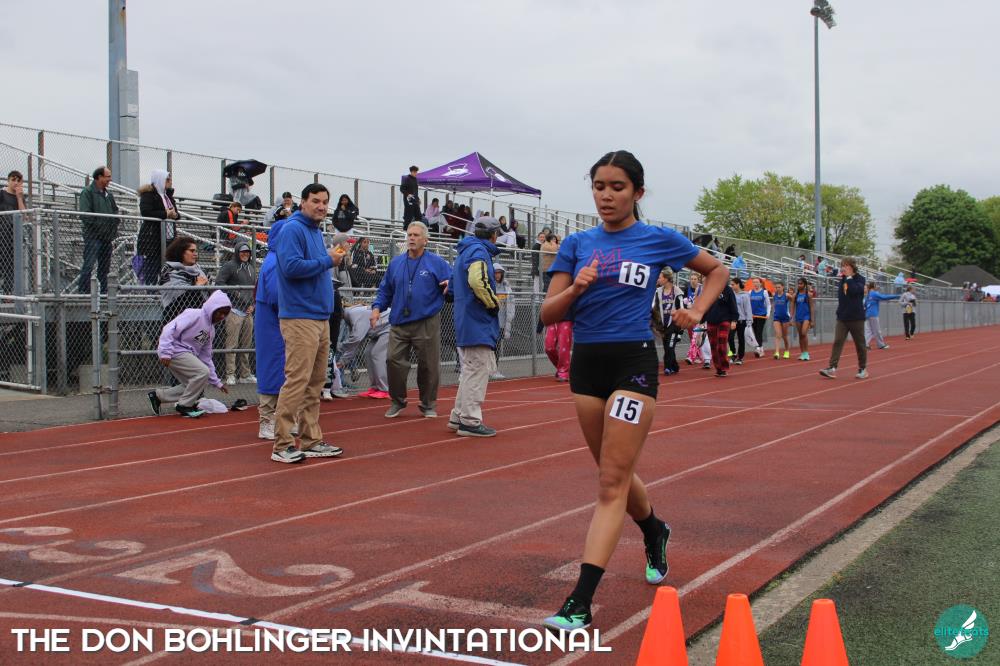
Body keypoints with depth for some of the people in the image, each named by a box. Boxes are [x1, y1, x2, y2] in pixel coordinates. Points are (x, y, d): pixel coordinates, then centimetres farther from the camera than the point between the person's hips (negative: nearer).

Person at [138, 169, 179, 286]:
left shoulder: (167, 194, 19)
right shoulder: (148, 194, -5)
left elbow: (176, 213, 24)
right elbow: (145, 212, -19)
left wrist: (175, 215, 0)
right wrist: (165, 214, -17)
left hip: (168, 237, 7)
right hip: (152, 238, -7)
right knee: (152, 268, -6)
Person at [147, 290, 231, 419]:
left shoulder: (211, 330, 16)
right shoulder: (194, 315, -11)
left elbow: (206, 358, 19)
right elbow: (170, 328, -19)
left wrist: (216, 382, 16)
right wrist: (165, 352, -28)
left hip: (186, 355, 9)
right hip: (175, 350, -9)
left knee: (195, 386, 3)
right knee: (202, 372, -21)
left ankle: (158, 395, 14)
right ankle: (184, 405, -6)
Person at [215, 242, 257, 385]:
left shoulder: (252, 268, 18)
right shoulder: (229, 266, -2)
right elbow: (219, 282, -9)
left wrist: (253, 304, 9)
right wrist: (235, 293, -12)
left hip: (248, 311, 7)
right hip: (234, 310, -6)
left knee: (247, 345, 8)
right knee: (232, 344, -8)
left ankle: (245, 375, 14)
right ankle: (230, 375, -7)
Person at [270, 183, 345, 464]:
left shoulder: (316, 231, 19)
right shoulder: (292, 229, -10)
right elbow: (291, 266, -22)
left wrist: (333, 258, 8)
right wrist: (327, 261, -14)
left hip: (321, 318, 10)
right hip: (300, 317, -10)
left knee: (315, 382, 11)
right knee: (297, 380, -11)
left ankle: (311, 440, 17)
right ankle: (282, 444, -6)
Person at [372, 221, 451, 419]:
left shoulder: (436, 263, 1)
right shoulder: (396, 263, 12)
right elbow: (385, 290, 17)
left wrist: (449, 286, -23)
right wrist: (377, 308, 3)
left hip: (427, 324, -3)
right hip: (399, 323, 3)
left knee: (428, 365, 4)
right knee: (395, 361, -3)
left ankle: (428, 404, 19)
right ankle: (397, 401, 16)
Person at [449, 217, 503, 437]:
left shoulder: (464, 251, 19)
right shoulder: (479, 251, -12)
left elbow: (454, 284, 24)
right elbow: (477, 280, -29)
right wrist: (493, 302, -15)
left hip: (465, 324, 10)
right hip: (478, 323, -10)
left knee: (470, 370, 17)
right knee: (477, 370, -7)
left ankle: (458, 417, 23)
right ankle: (470, 421, -6)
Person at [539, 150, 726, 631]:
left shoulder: (659, 240, 1)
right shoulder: (577, 245, 6)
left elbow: (717, 271, 17)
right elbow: (548, 314, 2)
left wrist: (696, 313, 2)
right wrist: (575, 289, -17)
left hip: (633, 362, -4)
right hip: (586, 362, 4)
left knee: (612, 482, -9)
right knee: (615, 473, 17)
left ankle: (580, 603, -11)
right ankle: (654, 531, 49)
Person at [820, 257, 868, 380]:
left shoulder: (859, 279, -5)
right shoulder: (843, 279, 11)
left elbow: (854, 290, -23)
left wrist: (849, 277, -16)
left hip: (856, 317, -5)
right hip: (842, 317, 5)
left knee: (860, 344, 6)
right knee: (837, 342, -7)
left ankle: (863, 369, 17)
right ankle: (832, 368, -13)